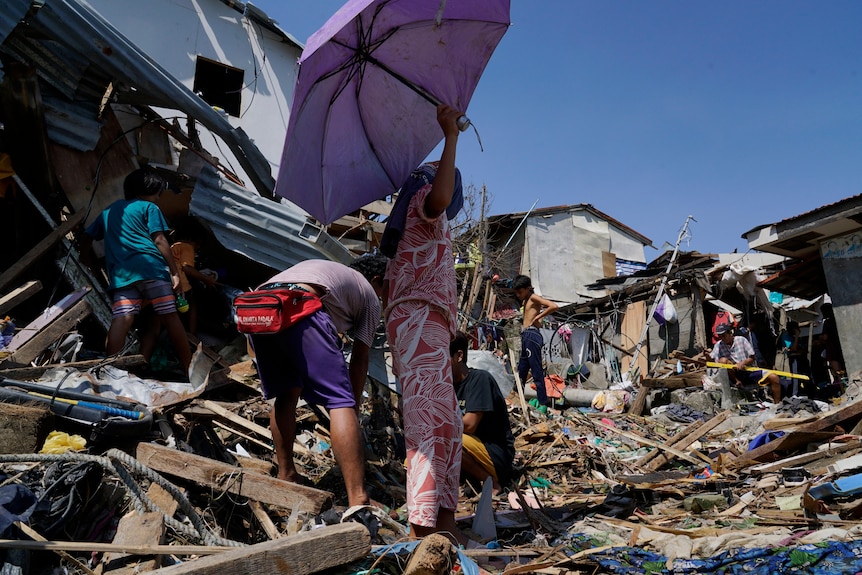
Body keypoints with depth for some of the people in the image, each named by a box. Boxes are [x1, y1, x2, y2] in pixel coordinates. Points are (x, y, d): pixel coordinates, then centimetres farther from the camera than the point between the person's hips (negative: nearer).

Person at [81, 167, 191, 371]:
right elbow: (159, 241, 1)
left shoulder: (109, 211, 29)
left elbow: (86, 237, 30)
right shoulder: (149, 207, 11)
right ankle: (189, 366, 5)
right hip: (150, 267, -4)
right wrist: (175, 272, 1)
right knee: (170, 316, 0)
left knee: (122, 318, -9)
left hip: (120, 273, 5)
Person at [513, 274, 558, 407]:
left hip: (531, 335, -10)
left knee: (536, 371, -9)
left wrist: (538, 317, -14)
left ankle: (542, 403, -7)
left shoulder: (533, 297, -6)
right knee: (521, 370, 15)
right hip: (525, 336, 10)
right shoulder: (525, 301, 20)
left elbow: (554, 306, -19)